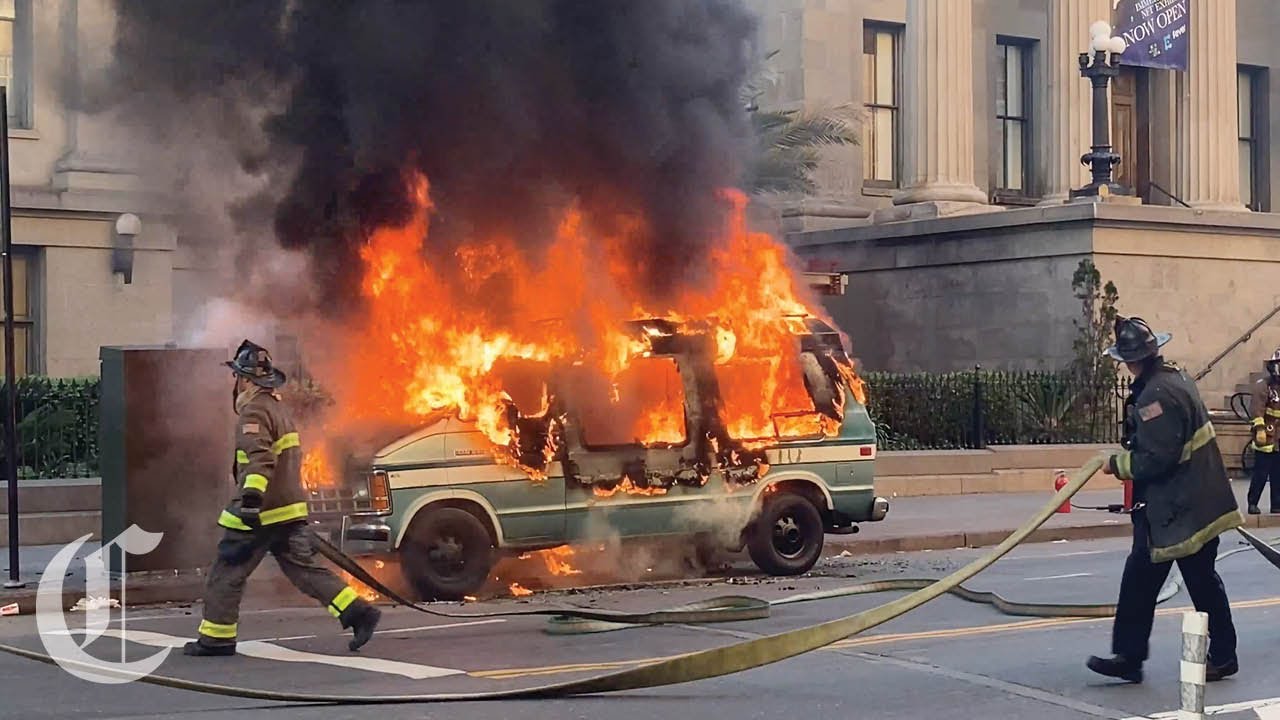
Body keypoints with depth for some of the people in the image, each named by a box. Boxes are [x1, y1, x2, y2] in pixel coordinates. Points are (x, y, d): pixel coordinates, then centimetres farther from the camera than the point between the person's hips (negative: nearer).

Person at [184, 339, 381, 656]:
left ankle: (216, 638, 9)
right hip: (290, 509, 9)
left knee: (227, 572, 3)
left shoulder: (255, 412, -13)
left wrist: (251, 497, -40)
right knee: (305, 568, 8)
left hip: (261, 513, -9)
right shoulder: (277, 408, 18)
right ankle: (359, 612, -1)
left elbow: (259, 458, -29)